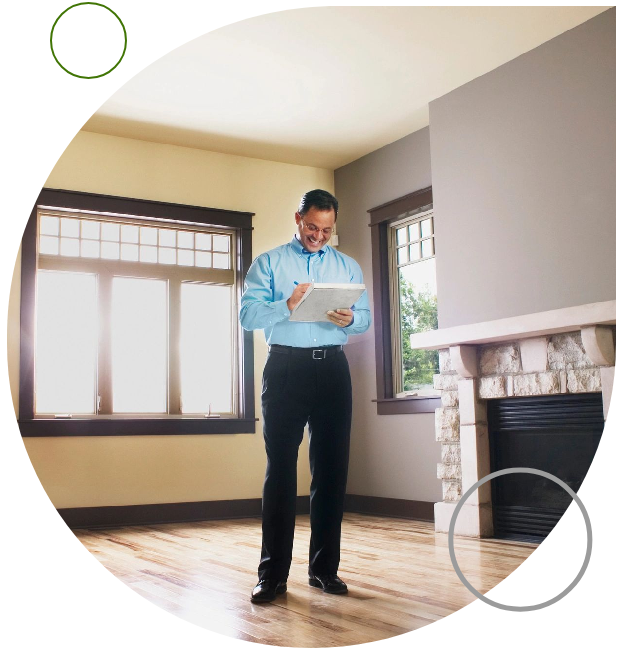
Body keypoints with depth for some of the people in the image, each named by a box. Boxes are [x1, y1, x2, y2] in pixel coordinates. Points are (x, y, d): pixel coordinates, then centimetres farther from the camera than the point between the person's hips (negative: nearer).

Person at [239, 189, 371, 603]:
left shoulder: (348, 266, 18)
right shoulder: (269, 262, 9)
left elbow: (366, 317, 12)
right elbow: (248, 313, -2)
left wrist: (349, 319, -11)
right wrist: (287, 306, -19)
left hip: (333, 368, 3)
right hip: (286, 367, -3)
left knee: (331, 468, 4)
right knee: (280, 468, -3)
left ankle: (324, 567, 13)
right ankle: (273, 573, 2)